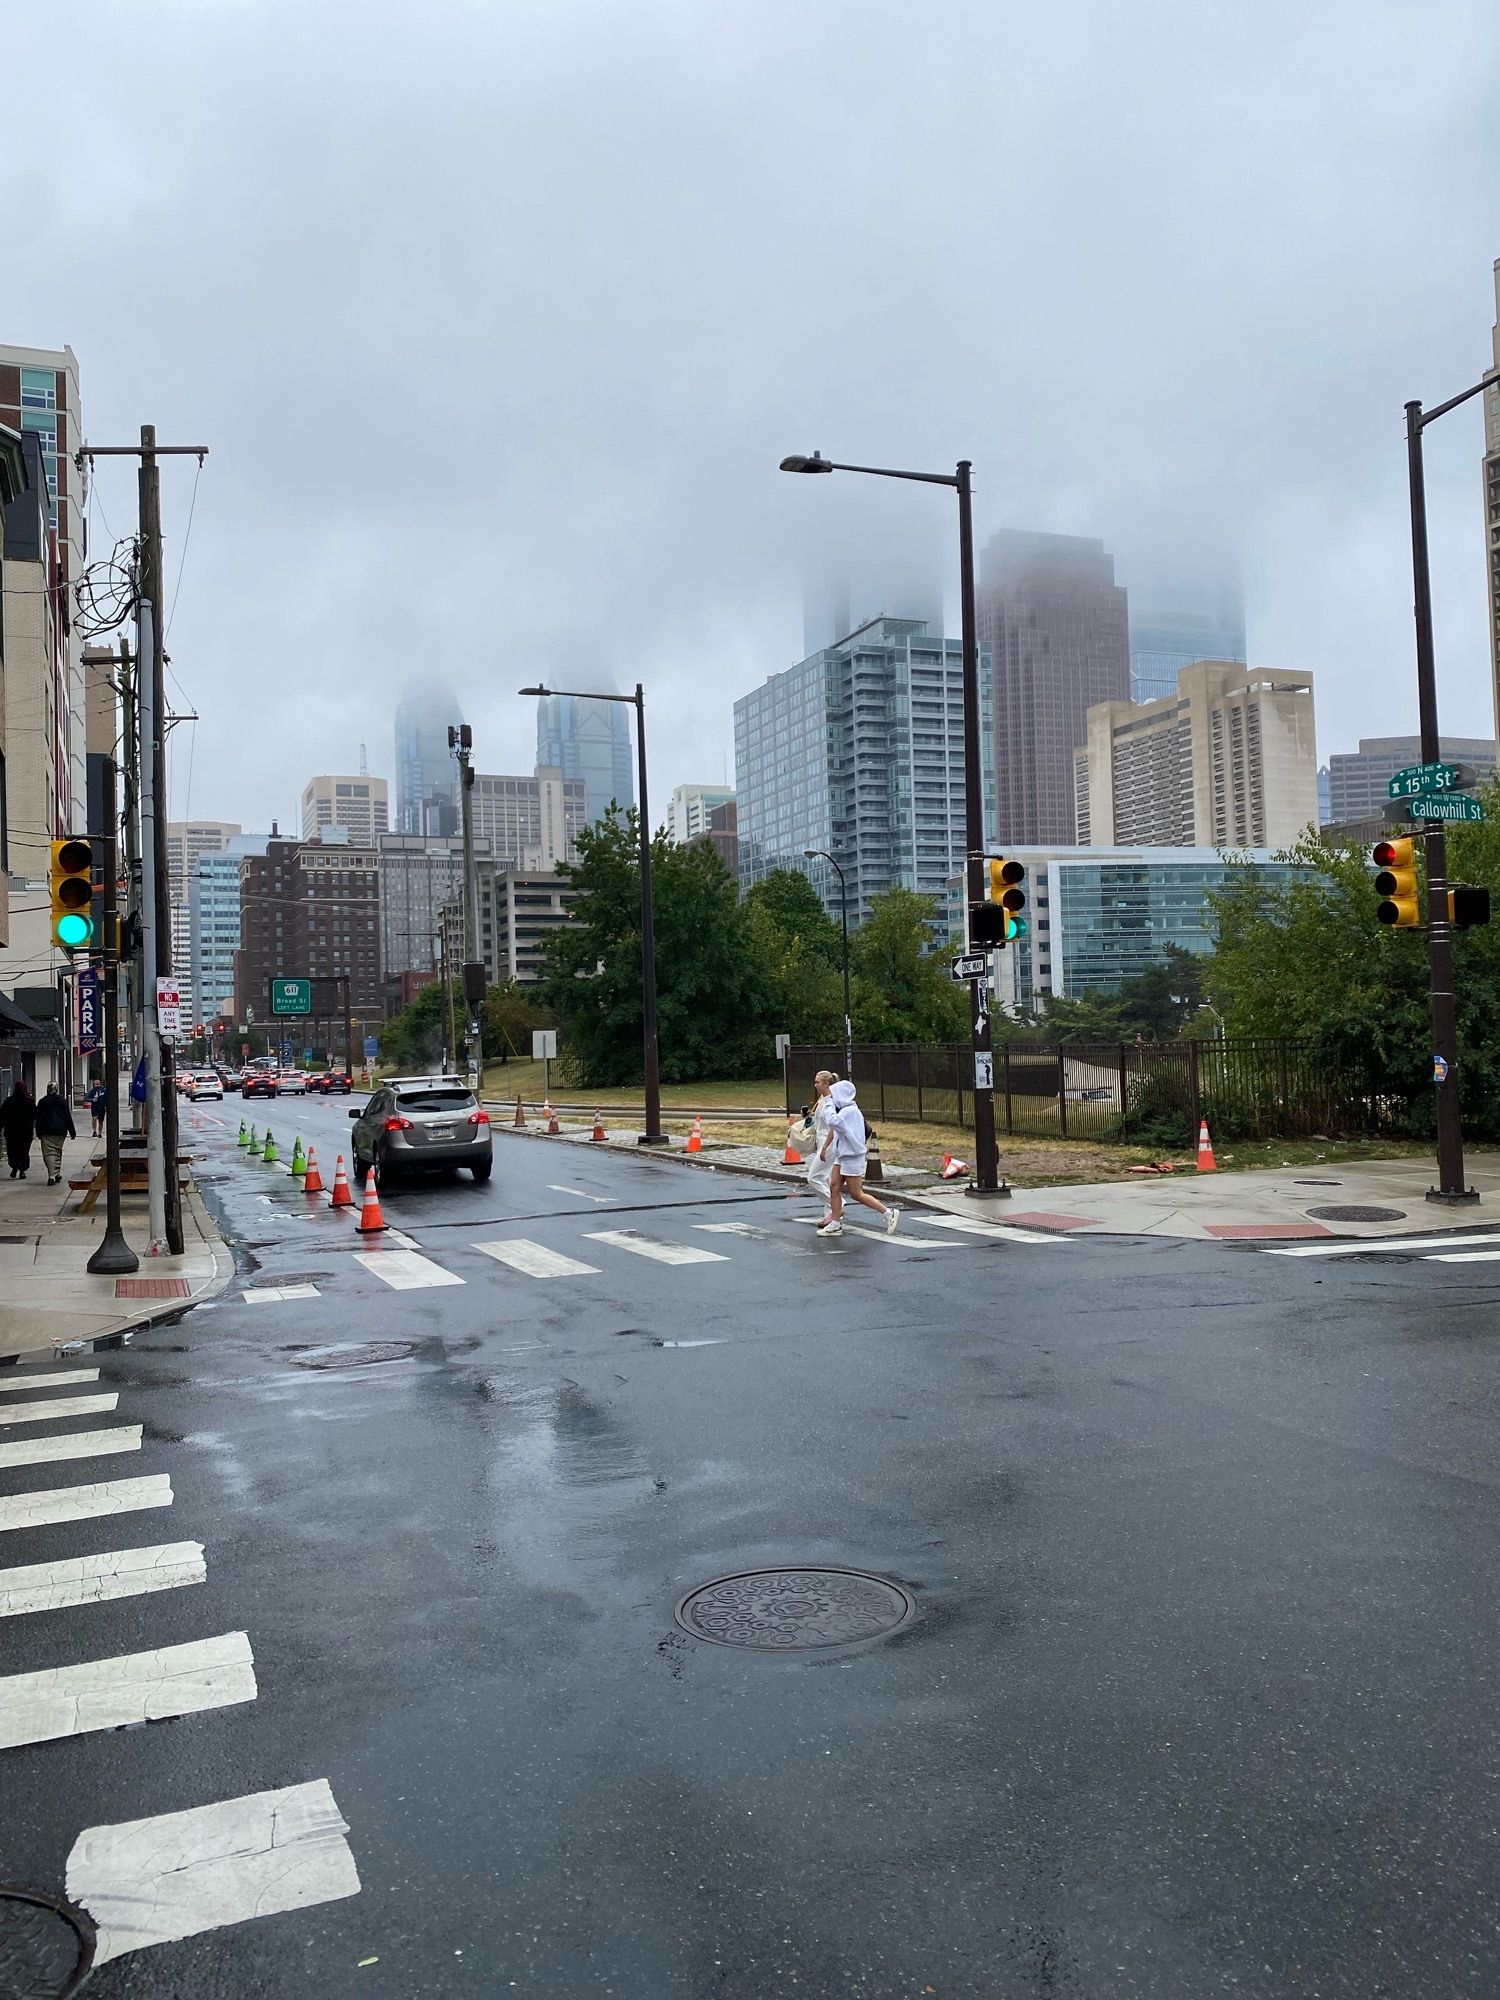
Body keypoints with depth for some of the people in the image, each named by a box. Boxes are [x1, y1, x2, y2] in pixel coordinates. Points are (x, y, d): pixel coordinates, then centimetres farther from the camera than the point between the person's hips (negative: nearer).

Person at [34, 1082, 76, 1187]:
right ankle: (57, 1174, 19)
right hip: (60, 1131, 2)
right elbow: (68, 1117, 5)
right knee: (58, 1152, 16)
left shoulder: (42, 1102, 1)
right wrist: (72, 1132, 9)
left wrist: (38, 1133, 9)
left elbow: (38, 1118, 3)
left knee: (49, 1153, -5)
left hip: (46, 1132, -2)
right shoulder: (63, 1101, 3)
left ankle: (52, 1176, -19)